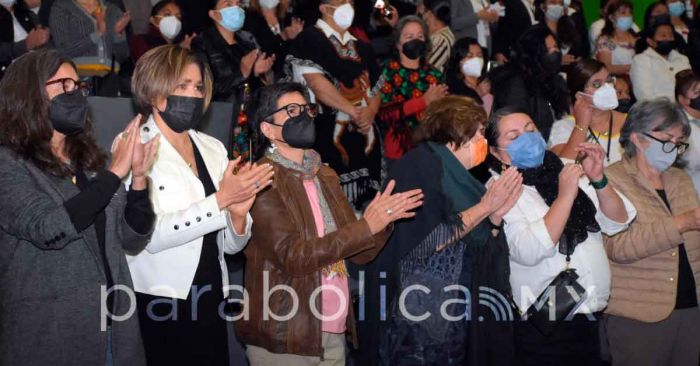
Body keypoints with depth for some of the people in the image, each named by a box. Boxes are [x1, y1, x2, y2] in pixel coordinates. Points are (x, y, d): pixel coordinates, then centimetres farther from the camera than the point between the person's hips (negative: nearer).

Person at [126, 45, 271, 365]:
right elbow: (150, 235, -19)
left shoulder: (213, 148, 9)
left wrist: (238, 214, -11)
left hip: (209, 300, 5)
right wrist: (221, 200, -21)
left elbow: (230, 245, 9)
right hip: (158, 305, -5)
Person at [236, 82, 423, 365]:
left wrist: (382, 219, -10)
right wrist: (366, 227, -22)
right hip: (283, 341, -6)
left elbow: (358, 254, 9)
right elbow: (292, 256, -21)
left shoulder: (326, 176, 10)